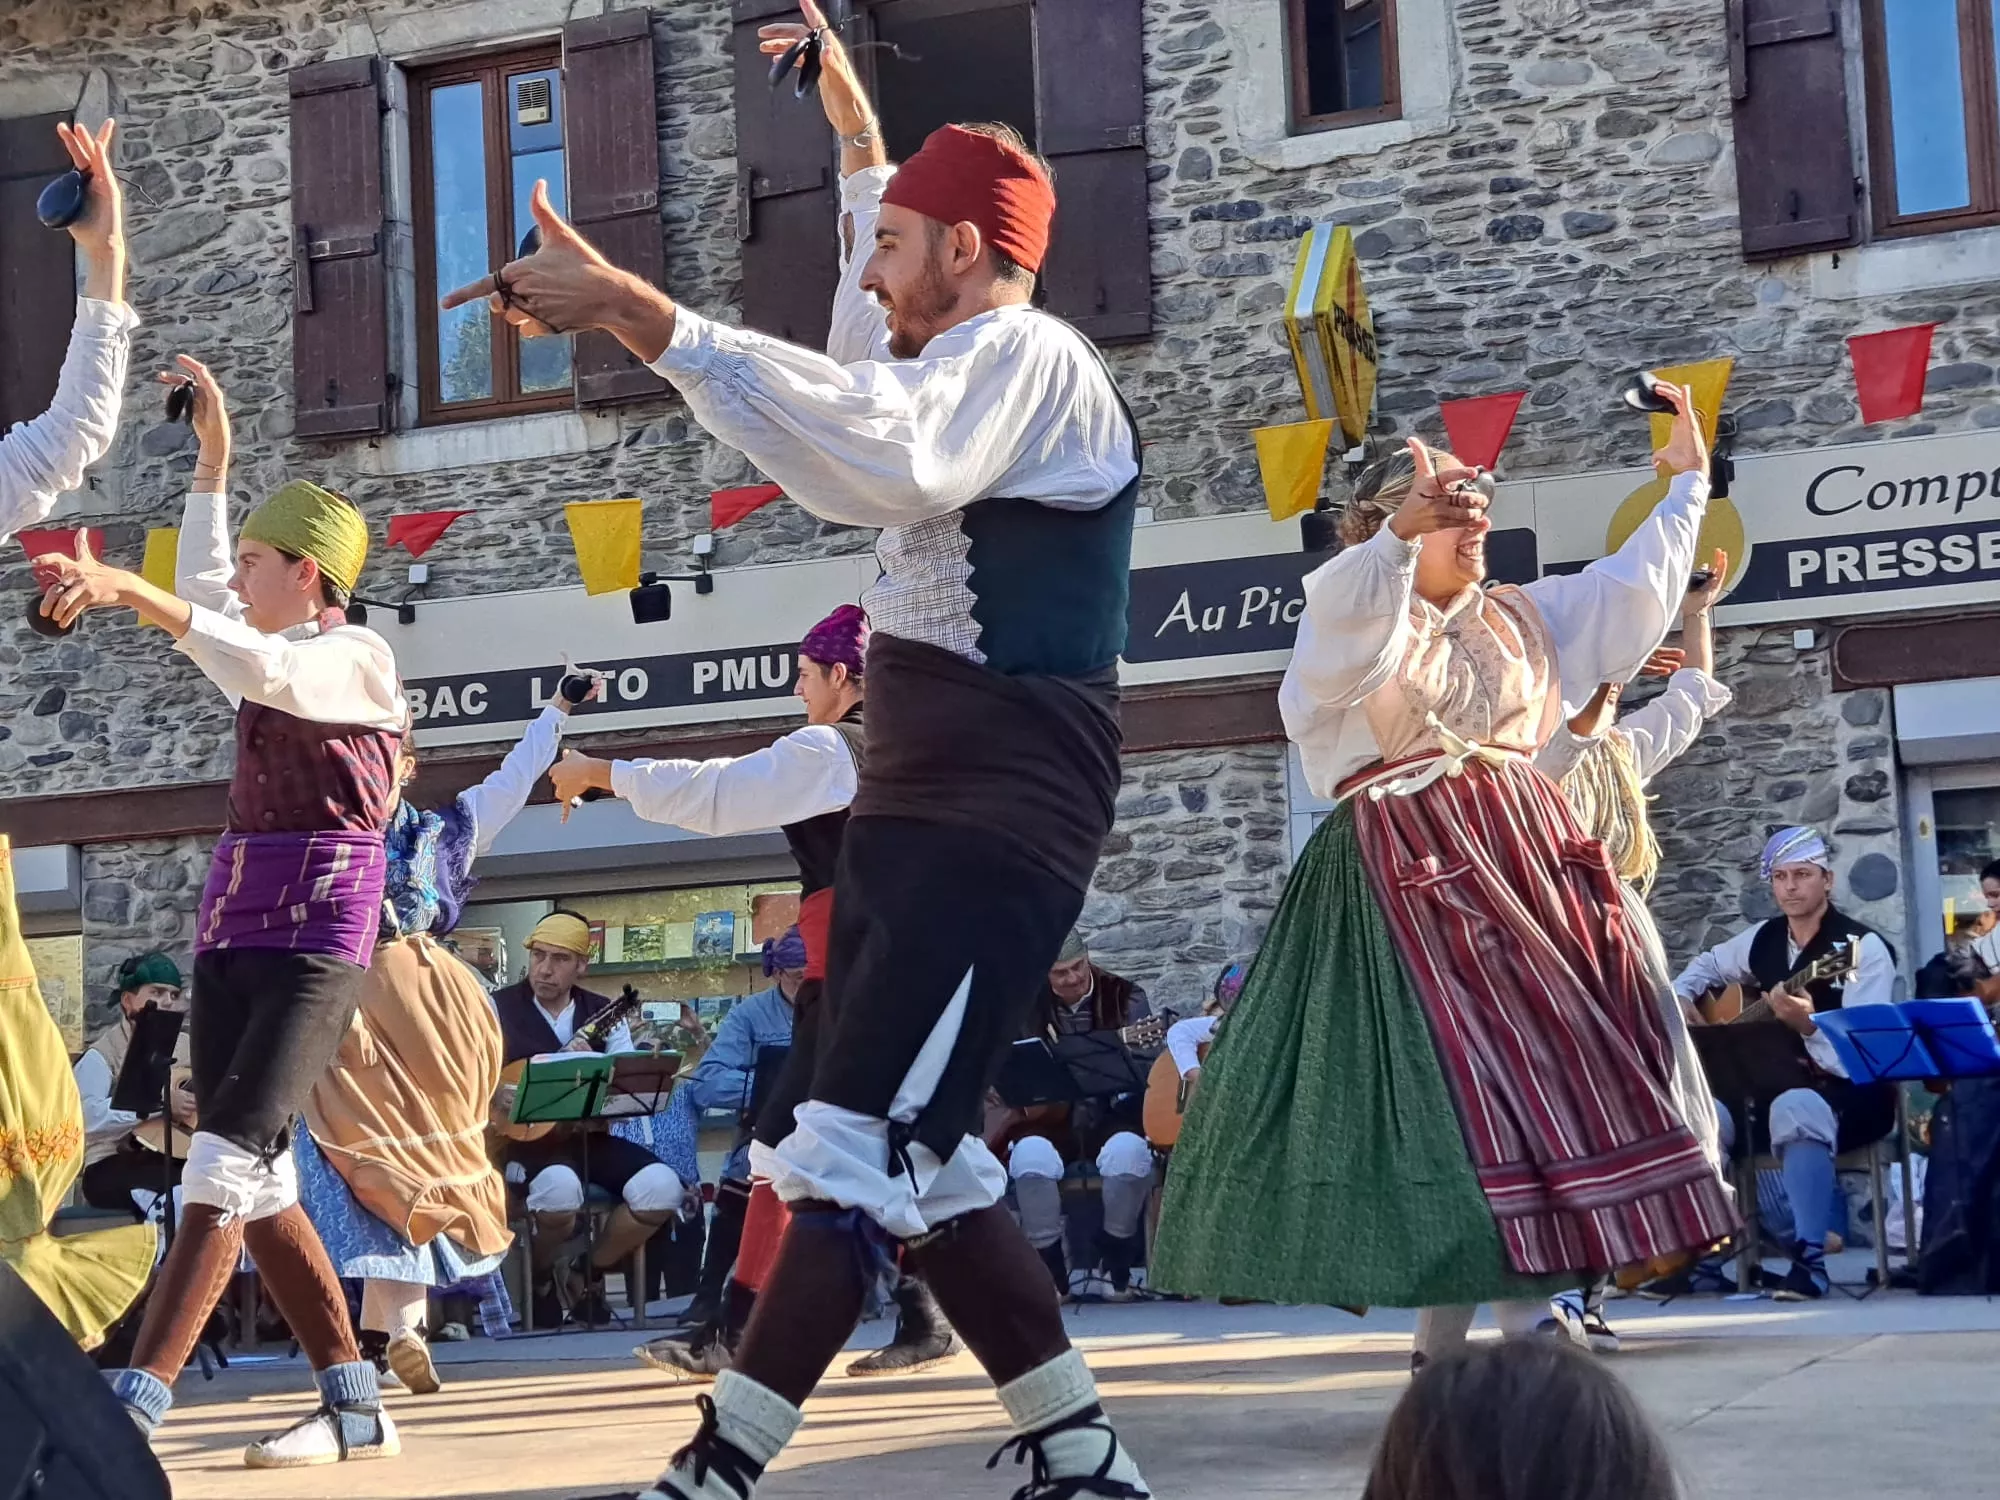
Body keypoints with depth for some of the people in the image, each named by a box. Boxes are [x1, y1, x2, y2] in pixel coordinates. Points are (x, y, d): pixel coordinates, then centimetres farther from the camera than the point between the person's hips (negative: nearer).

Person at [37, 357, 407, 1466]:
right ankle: (356, 1405, 7)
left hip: (313, 939, -9)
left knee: (226, 1165, -19)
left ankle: (129, 1407, -29)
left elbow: (253, 667, -26)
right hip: (231, 932, 9)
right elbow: (200, 602, 35)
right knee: (256, 1184, 3)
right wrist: (214, 452, 31)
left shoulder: (355, 656, -5)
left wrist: (124, 586, -37)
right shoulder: (281, 648, 20)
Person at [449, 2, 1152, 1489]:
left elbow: (881, 450, -33)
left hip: (998, 828, -11)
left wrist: (634, 307, -37)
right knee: (923, 1165, 9)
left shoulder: (1029, 359, -12)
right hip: (908, 810, 11)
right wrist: (852, 121, 43)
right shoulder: (962, 365, 20)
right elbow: (872, 380, 44)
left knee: (858, 1157, -17)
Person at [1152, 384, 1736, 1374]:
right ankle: (1443, 1341, -7)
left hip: (1529, 860, 6)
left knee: (1550, 1066, 0)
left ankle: (1529, 1314, 6)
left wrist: (1688, 480, 25)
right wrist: (1402, 531, -41)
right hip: (1414, 878, -6)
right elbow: (1346, 599, -24)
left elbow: (1634, 586, 25)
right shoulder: (1357, 623, 0)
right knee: (1447, 1080, -11)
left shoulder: (1520, 618, 19)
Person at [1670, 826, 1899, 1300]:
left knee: (1795, 1109, -40)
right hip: (1774, 1084, 6)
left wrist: (1809, 1026, -39)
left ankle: (1810, 1259, -34)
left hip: (1851, 1096, -6)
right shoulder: (1763, 939, 5)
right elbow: (1707, 965, 29)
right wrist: (1679, 1002, 9)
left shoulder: (1864, 947, -14)